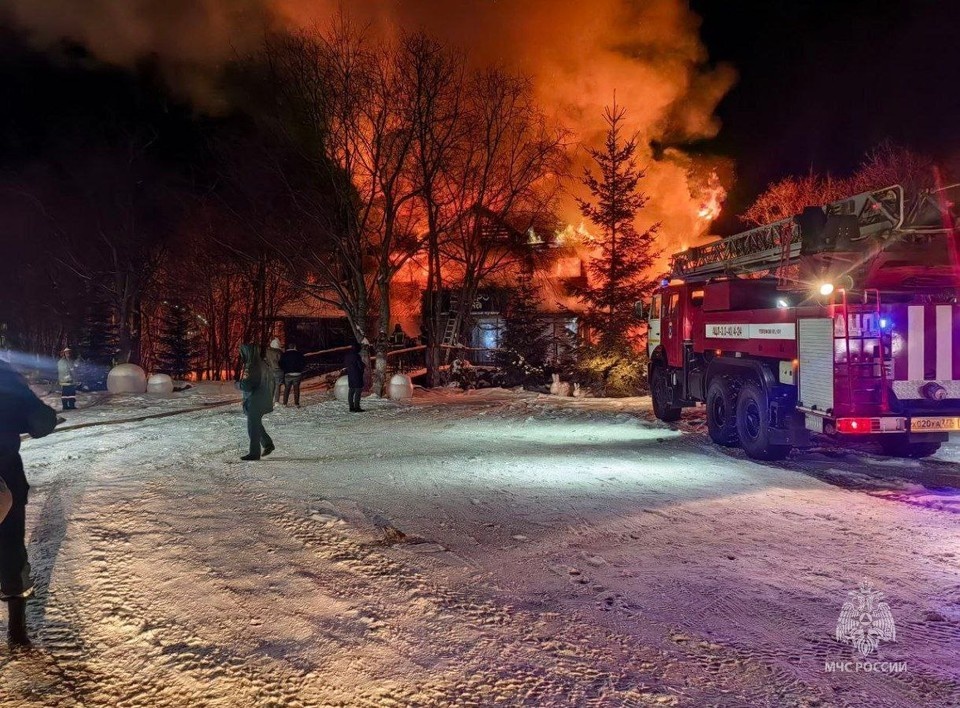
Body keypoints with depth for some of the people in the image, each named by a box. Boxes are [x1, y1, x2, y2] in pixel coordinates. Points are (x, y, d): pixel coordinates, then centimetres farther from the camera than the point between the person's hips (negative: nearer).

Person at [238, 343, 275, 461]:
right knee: (257, 424, 22)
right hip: (262, 401, 9)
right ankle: (268, 444, 26)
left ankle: (254, 453, 10)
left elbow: (245, 386, -24)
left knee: (253, 427, 2)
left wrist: (237, 383, -3)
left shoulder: (251, 368, -22)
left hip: (254, 402, -9)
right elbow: (271, 379, 15)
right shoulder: (261, 364, 6)